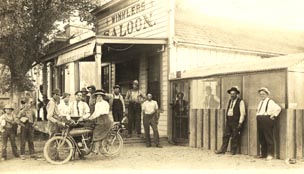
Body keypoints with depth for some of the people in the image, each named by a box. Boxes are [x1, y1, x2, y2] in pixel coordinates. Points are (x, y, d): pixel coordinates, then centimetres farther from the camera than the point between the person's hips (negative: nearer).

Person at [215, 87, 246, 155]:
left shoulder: (240, 102, -6)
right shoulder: (229, 101, 15)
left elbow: (242, 113, -9)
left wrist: (240, 123, -13)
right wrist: (226, 119, 13)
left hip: (236, 121, -6)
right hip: (228, 121, 6)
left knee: (235, 137, 0)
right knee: (226, 135, 6)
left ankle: (233, 151, 11)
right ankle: (223, 150, 11)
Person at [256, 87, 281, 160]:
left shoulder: (270, 102, -6)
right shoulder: (261, 102, 19)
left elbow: (278, 108, -16)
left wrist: (274, 115, -11)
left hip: (267, 120, -8)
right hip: (260, 121, 8)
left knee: (269, 138, -4)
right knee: (261, 138, 10)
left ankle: (270, 154, 2)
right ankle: (263, 153, 19)